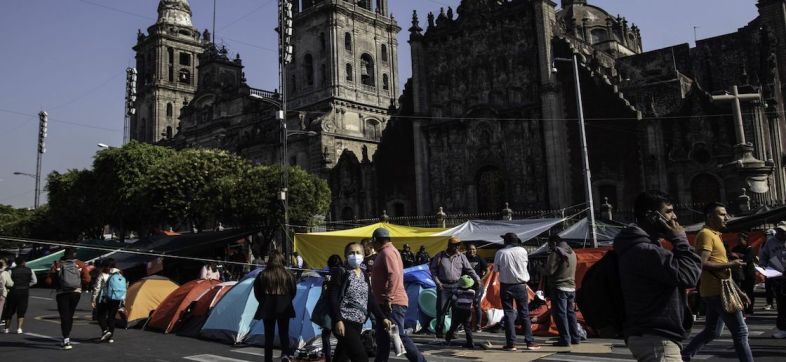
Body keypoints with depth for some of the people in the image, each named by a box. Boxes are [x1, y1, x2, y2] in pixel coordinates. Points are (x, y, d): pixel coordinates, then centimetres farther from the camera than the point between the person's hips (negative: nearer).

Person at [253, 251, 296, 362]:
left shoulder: (262, 275, -7)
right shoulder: (288, 275, -5)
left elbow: (257, 293, 1)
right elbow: (293, 291, 3)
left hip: (267, 308, 0)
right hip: (284, 308, 0)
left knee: (269, 335, 11)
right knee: (284, 333, 10)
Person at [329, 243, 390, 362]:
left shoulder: (364, 275, 14)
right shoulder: (341, 272, -6)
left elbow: (370, 299, 16)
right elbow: (332, 297, -11)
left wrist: (382, 318, 8)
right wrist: (337, 320, -20)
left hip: (358, 323, 6)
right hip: (344, 322, -6)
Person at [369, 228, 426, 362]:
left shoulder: (387, 252, -13)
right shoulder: (386, 252, 19)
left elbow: (395, 275, -24)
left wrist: (389, 298, -24)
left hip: (392, 303, -11)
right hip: (386, 303, 11)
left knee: (399, 336, -9)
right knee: (382, 338, 14)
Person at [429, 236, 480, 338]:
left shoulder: (461, 257, 7)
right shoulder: (440, 256, 2)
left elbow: (469, 269, 6)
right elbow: (433, 269, 4)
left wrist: (477, 279, -7)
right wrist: (437, 281, -7)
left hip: (456, 286, 2)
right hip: (443, 286, -2)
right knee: (441, 309, -1)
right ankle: (439, 330, 12)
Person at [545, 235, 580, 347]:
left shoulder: (556, 253, -13)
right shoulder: (572, 252, 14)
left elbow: (549, 271, -16)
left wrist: (548, 260, -2)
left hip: (559, 288, -8)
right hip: (571, 288, 8)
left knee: (560, 314, -3)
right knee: (570, 313, 16)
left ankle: (565, 340, -4)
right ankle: (575, 338, 21)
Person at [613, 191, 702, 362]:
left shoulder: (641, 246, 14)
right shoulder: (644, 250, -21)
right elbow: (688, 275, -22)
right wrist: (679, 238, -12)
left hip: (649, 336, 11)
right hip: (655, 339, -11)